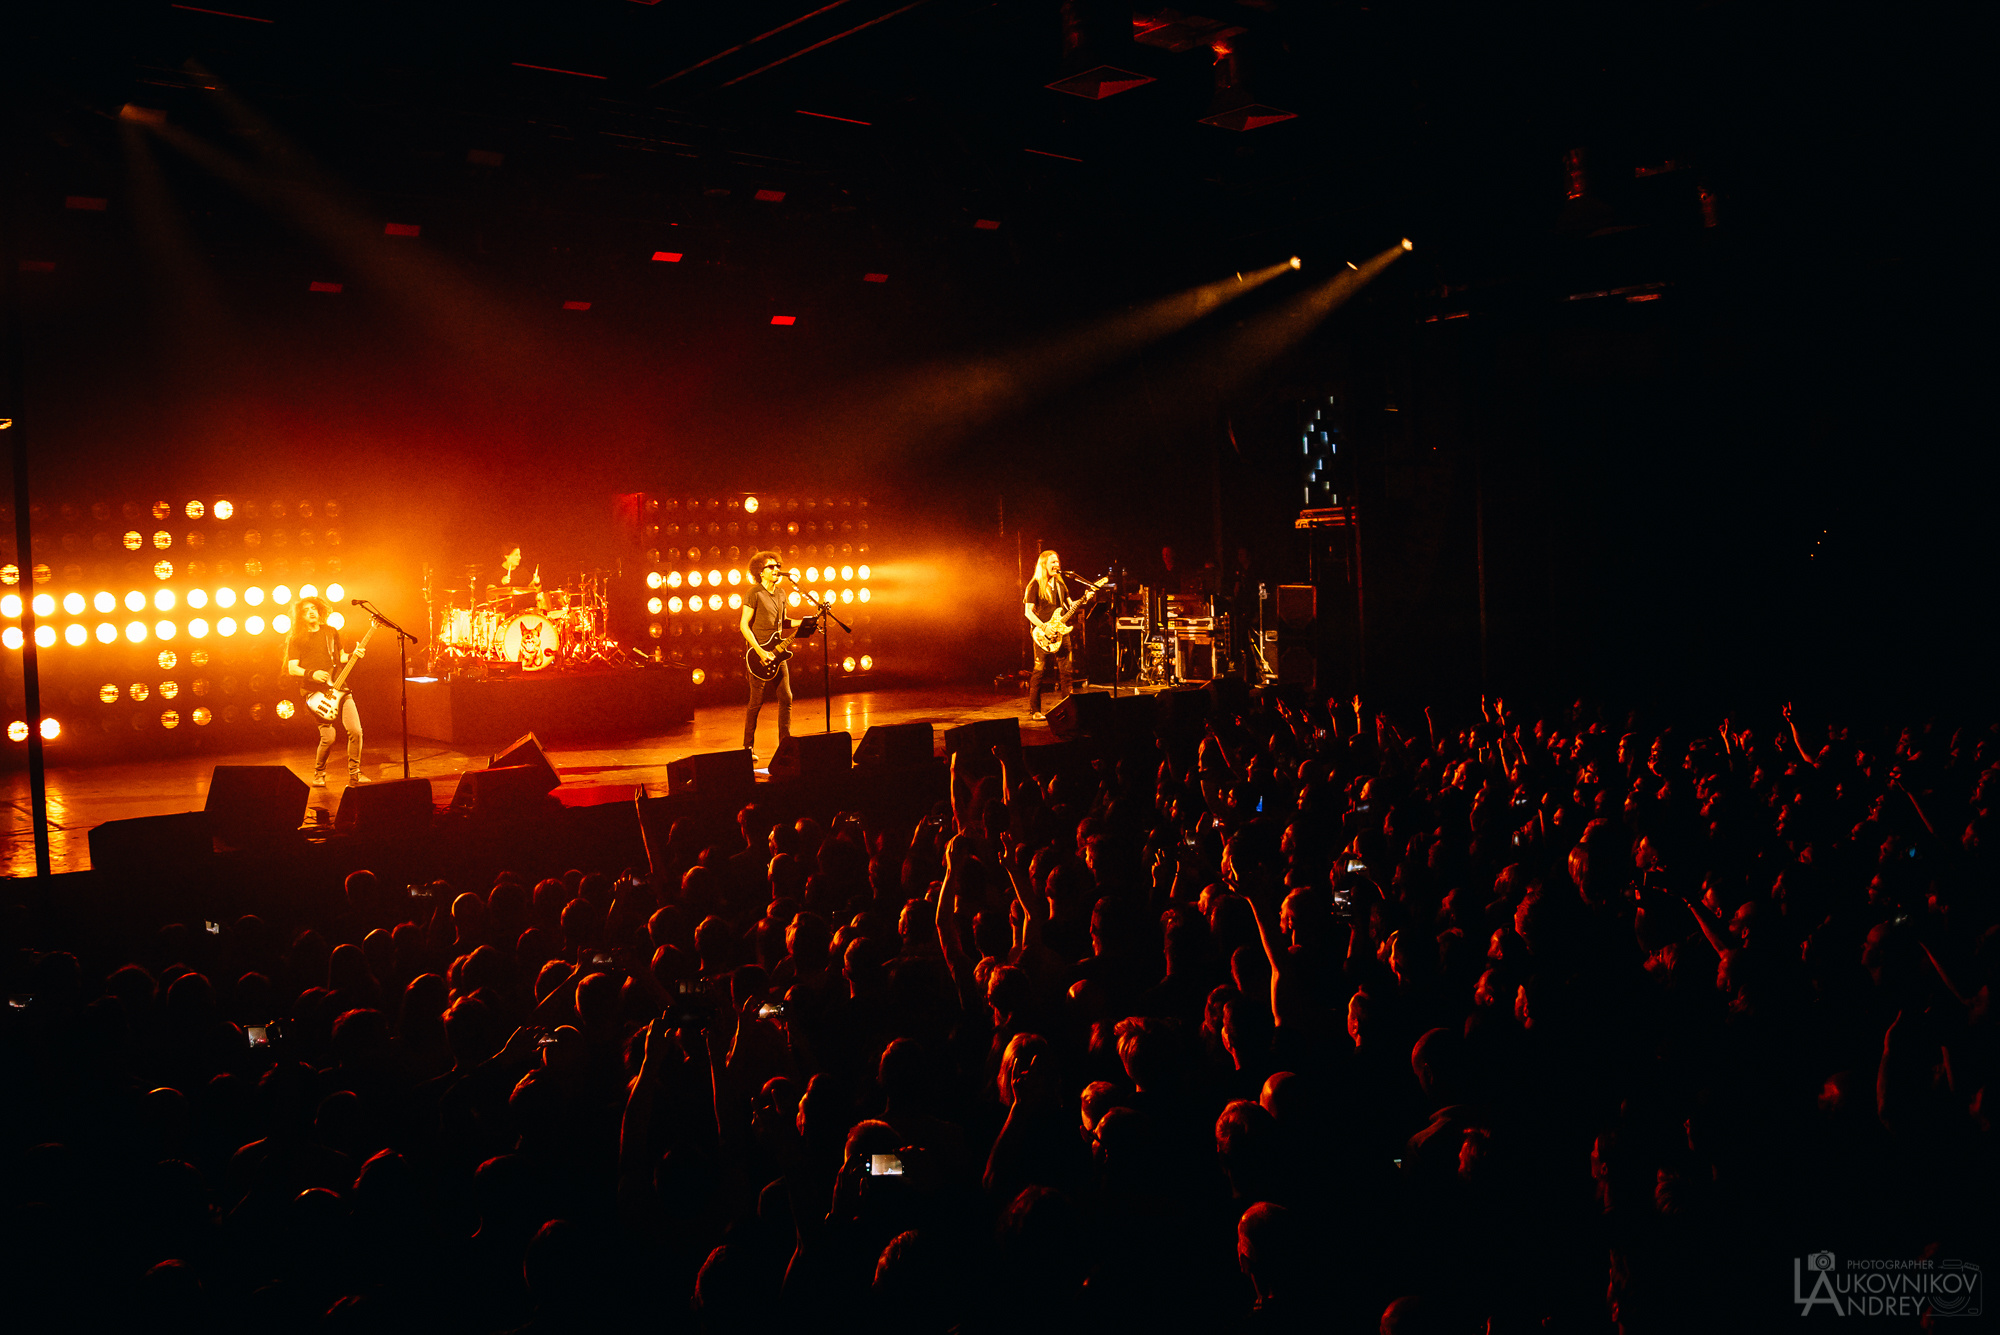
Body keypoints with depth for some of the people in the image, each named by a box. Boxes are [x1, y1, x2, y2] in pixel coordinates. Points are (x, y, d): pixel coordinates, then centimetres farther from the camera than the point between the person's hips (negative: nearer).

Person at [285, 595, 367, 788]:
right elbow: (292, 669, -2)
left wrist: (353, 655, 5)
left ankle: (354, 774, 5)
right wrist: (312, 674, -18)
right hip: (314, 691, -4)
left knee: (355, 730, -10)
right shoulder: (297, 640, 3)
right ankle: (319, 775, 12)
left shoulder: (332, 633, 14)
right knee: (328, 737, -13)